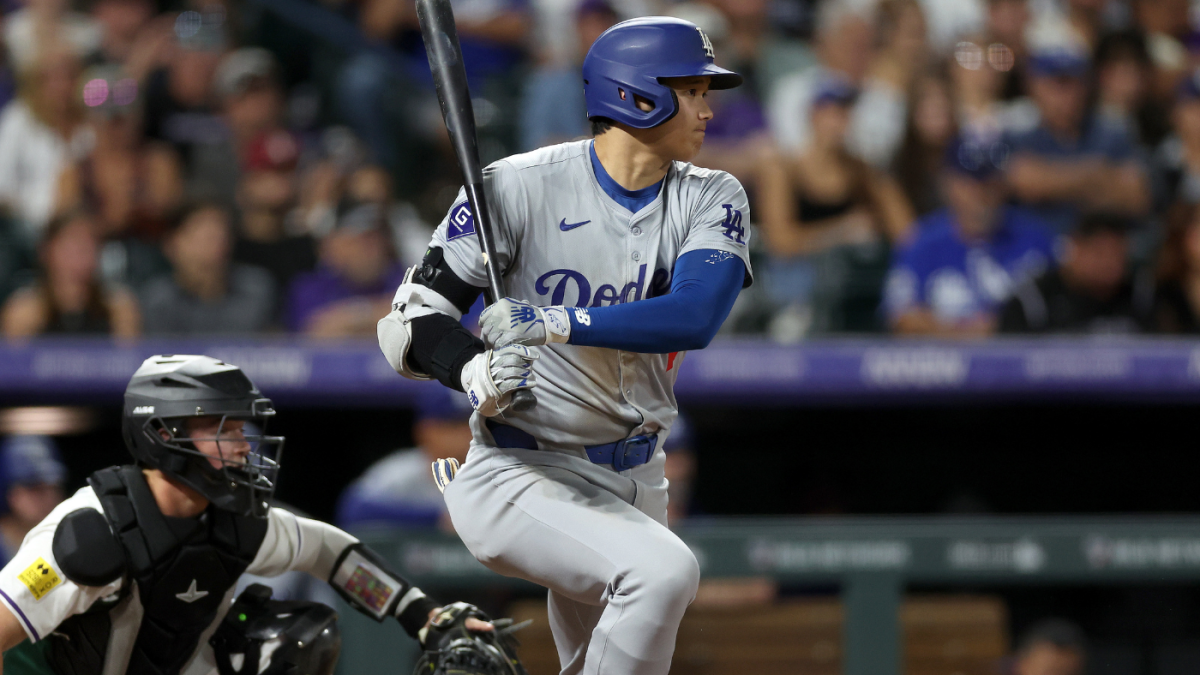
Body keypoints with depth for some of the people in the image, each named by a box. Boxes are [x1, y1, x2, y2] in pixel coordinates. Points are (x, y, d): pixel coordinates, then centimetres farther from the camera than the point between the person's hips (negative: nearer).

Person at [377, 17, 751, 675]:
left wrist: (550, 322, -29)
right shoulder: (519, 187, -12)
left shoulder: (711, 200, -1)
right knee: (664, 570, -31)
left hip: (634, 483, 6)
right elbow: (413, 317, -10)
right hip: (522, 474, -6)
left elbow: (694, 317, -20)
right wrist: (478, 374, -31)